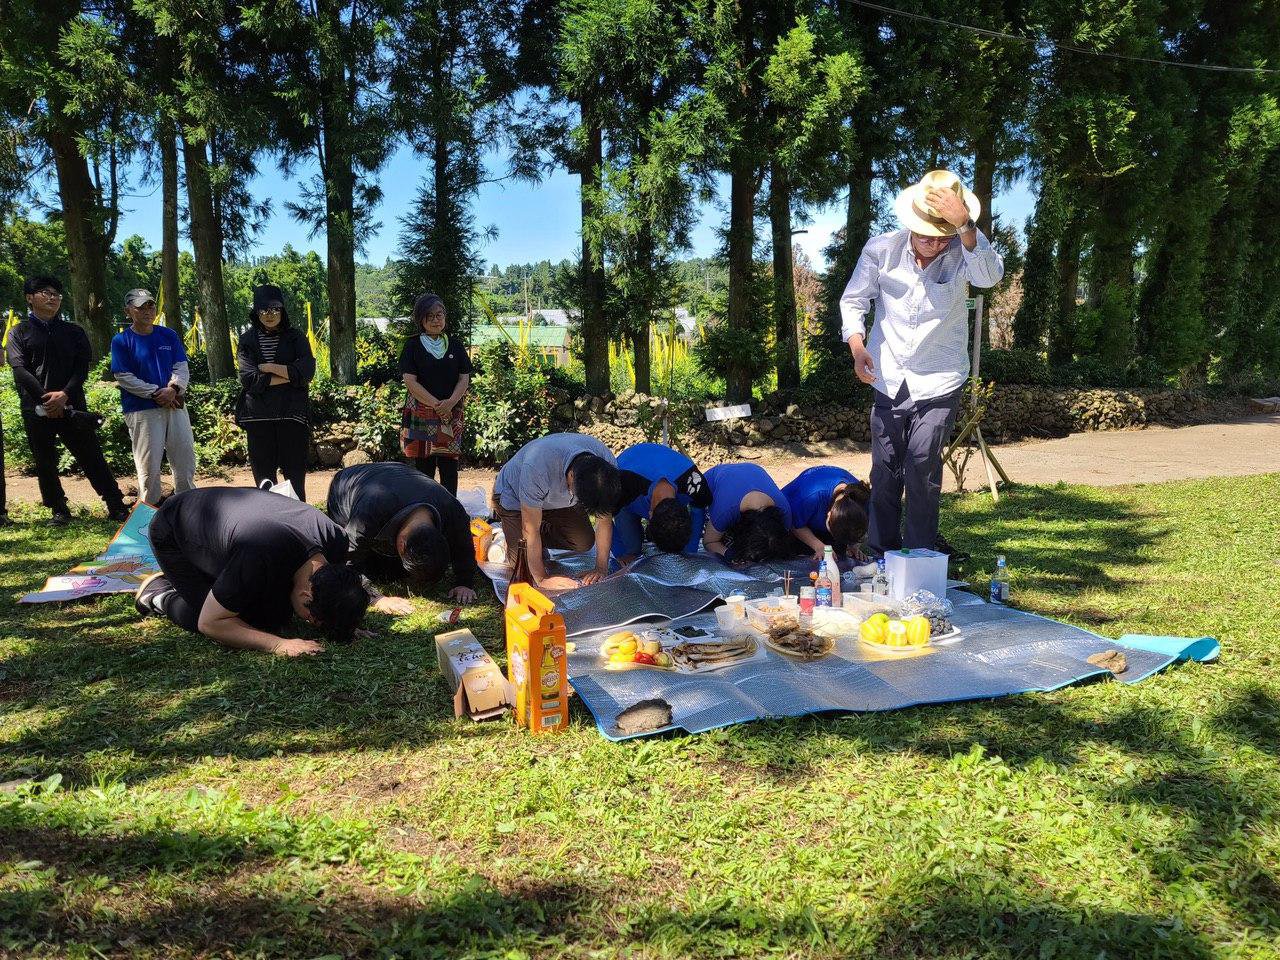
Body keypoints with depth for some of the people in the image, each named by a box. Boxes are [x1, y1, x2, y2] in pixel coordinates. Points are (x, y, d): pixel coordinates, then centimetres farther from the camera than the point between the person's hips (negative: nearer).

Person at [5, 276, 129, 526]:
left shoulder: (73, 332, 13)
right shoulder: (19, 333, 9)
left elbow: (82, 367, 2)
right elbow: (19, 370, -3)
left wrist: (65, 394, -14)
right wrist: (46, 398, -15)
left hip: (72, 406, 0)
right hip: (36, 409, 0)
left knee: (92, 457, -2)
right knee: (45, 463, 4)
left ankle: (117, 507, -1)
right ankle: (59, 511, 14)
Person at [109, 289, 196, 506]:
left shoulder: (169, 335, 10)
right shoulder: (121, 341, -1)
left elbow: (181, 367, 6)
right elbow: (123, 377, -7)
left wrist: (173, 389, -13)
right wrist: (156, 393, -14)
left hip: (175, 405, 4)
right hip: (141, 410, -4)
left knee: (185, 459, 7)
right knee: (149, 465, -3)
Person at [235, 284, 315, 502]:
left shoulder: (296, 337, 5)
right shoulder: (247, 340, 6)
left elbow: (307, 371, -8)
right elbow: (249, 378, -8)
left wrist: (270, 368, -9)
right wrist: (289, 375, -9)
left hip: (291, 413, -1)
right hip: (258, 416, 1)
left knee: (294, 472, 0)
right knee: (263, 475, 5)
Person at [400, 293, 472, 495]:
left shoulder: (455, 346, 11)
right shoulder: (413, 346, 2)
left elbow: (464, 379, 7)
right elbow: (410, 382, -6)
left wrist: (450, 402, -11)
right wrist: (436, 404, -14)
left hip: (451, 415, 2)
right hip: (420, 415, -2)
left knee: (449, 467, 0)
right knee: (424, 466, -1)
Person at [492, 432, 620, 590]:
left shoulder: (607, 467, -31)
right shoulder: (537, 466, -46)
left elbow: (605, 520, -17)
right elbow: (530, 529, -34)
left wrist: (602, 568, -21)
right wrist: (542, 579, -29)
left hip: (558, 498, 5)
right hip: (514, 498, -5)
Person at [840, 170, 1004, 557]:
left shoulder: (963, 252, -8)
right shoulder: (882, 248, -4)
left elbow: (990, 276, -29)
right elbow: (853, 299, 4)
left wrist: (964, 224, -40)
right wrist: (856, 344, -13)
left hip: (939, 383, -2)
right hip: (889, 380, 2)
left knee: (922, 467, -10)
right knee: (884, 471, 8)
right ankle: (880, 556, 22)